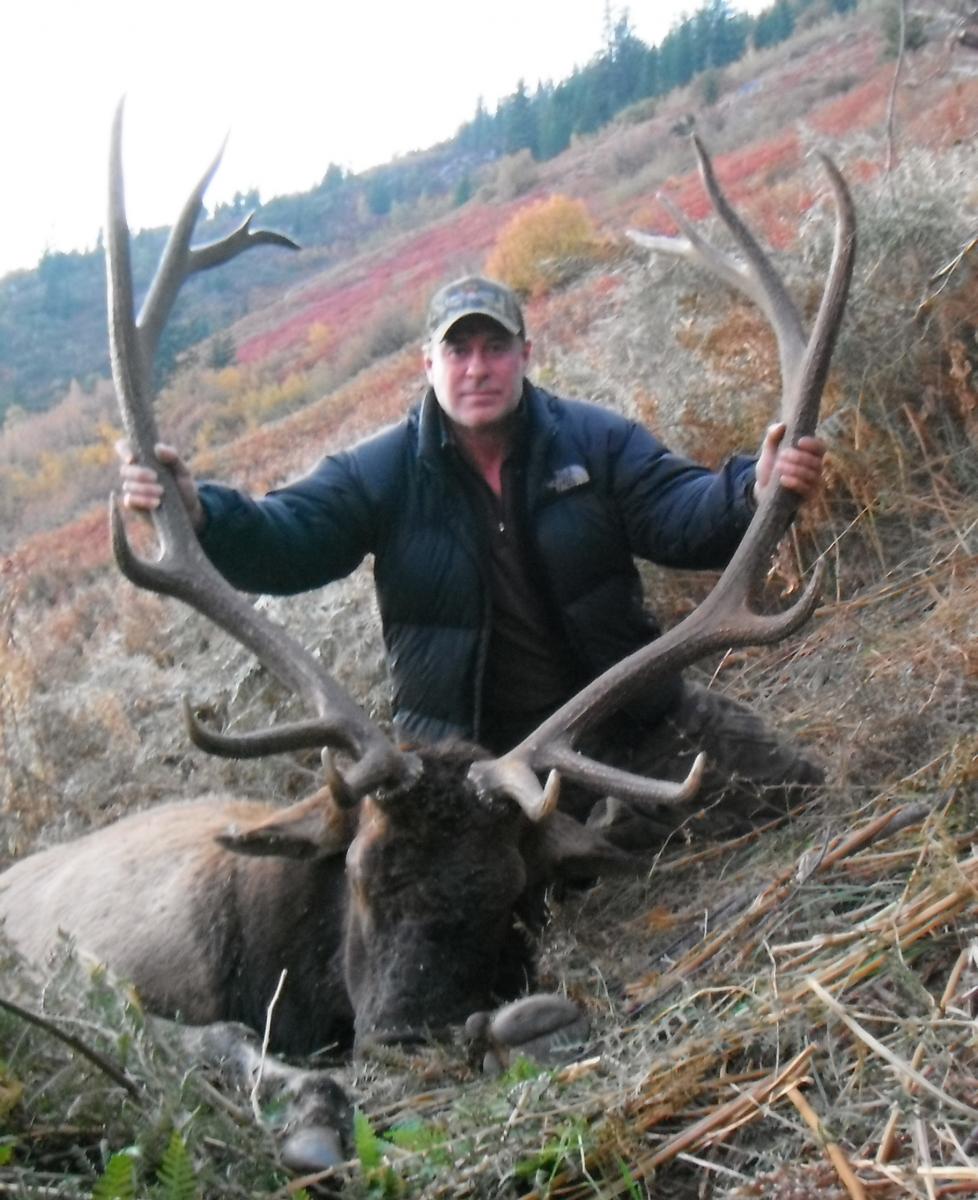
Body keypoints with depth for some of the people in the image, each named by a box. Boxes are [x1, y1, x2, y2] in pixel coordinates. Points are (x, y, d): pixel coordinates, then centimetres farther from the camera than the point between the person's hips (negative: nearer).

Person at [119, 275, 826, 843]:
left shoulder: (596, 441, -1)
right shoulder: (382, 472, -4)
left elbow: (681, 514, -12)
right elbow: (284, 543, -13)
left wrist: (756, 490, -36)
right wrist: (199, 510, -36)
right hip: (470, 749, -1)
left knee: (789, 789, 2)